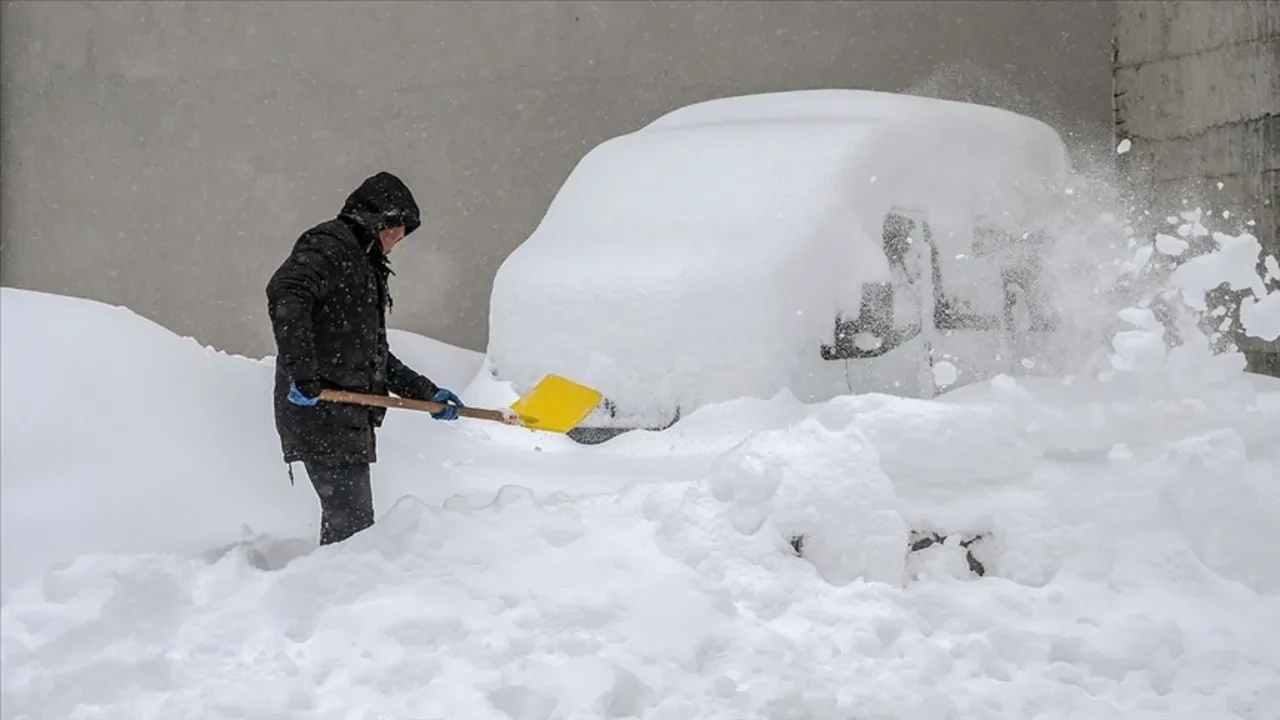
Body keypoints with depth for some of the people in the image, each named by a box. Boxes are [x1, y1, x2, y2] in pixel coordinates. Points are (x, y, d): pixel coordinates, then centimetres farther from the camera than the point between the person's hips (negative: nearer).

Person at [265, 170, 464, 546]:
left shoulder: (364, 265, 26)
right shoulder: (328, 246, -5)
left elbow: (374, 357, 28)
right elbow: (285, 294, -25)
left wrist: (427, 392, 20)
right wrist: (302, 373, -30)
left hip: (347, 417, 10)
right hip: (322, 410, -10)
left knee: (350, 518, 10)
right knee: (351, 519, -14)